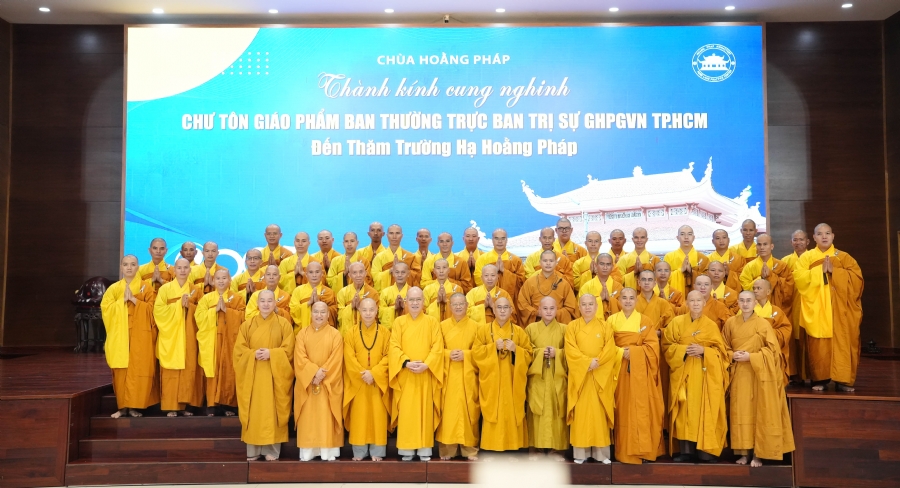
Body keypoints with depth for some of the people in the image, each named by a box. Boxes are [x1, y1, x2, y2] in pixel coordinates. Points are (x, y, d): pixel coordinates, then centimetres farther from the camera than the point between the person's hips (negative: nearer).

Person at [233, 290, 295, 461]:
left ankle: (272, 449, 7)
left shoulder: (284, 324, 1)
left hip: (275, 376, -2)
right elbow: (239, 351, 3)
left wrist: (271, 353, -18)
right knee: (254, 411, 2)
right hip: (253, 376, 2)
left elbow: (289, 350, -4)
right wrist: (254, 354, -15)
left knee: (272, 410, -1)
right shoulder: (247, 325, 8)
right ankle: (253, 450, 11)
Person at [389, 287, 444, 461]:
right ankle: (407, 450, 9)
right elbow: (394, 347, -2)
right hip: (405, 374, 0)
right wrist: (406, 363, -17)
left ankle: (425, 449, 10)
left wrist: (426, 364, -16)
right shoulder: (399, 322, 5)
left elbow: (437, 347, -3)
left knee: (425, 411, 3)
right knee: (406, 411, 1)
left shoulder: (432, 322, 5)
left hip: (426, 374, 0)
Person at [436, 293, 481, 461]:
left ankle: (470, 449, 8)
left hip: (467, 375, 0)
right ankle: (447, 449, 7)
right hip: (448, 374, 0)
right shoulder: (443, 325, 7)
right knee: (448, 410, -1)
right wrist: (448, 354, -13)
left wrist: (465, 354, -13)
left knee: (468, 409, -1)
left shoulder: (475, 326, 5)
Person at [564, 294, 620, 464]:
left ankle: (601, 452, 9)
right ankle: (580, 452, 5)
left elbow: (610, 350, -4)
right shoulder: (572, 326, 3)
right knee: (581, 413, 0)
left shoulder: (605, 326, 6)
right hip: (579, 375, 0)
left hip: (600, 376, 1)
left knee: (599, 412, 2)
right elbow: (570, 350, -6)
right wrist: (587, 362, -17)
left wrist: (597, 363, -16)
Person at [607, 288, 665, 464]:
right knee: (623, 410, 2)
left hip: (640, 371, -1)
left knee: (641, 409, -3)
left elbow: (652, 347, -3)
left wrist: (632, 352, -14)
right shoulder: (612, 320, 7)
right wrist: (621, 352, -14)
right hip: (620, 371, 1)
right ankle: (624, 451, 9)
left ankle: (642, 450, 5)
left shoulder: (646, 321, 4)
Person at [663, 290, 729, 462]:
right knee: (684, 410, -3)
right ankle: (685, 450, 1)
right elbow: (667, 346, 2)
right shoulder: (677, 322, 5)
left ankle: (706, 451, 3)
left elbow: (720, 350, 3)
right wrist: (684, 350, -14)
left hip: (705, 375, 0)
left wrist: (703, 350, -14)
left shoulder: (711, 325, 5)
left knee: (704, 410, -3)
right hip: (683, 374, 0)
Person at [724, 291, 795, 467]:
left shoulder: (763, 323, -5)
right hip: (739, 373, 3)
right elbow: (725, 346, 11)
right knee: (741, 412, 4)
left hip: (758, 373, -3)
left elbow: (772, 349, -7)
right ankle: (744, 452, 12)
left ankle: (758, 454, 7)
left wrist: (750, 357, -16)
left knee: (759, 412, 0)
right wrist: (732, 355, -9)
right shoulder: (730, 323, 4)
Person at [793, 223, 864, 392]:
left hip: (839, 309, 1)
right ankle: (820, 379, 4)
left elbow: (857, 278, -3)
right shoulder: (806, 257, 7)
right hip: (817, 309, -1)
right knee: (818, 345, -3)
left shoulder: (844, 257, 10)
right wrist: (820, 270, -14)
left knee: (842, 343, -2)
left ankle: (843, 380, 4)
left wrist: (834, 271, -12)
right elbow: (798, 278, -7)